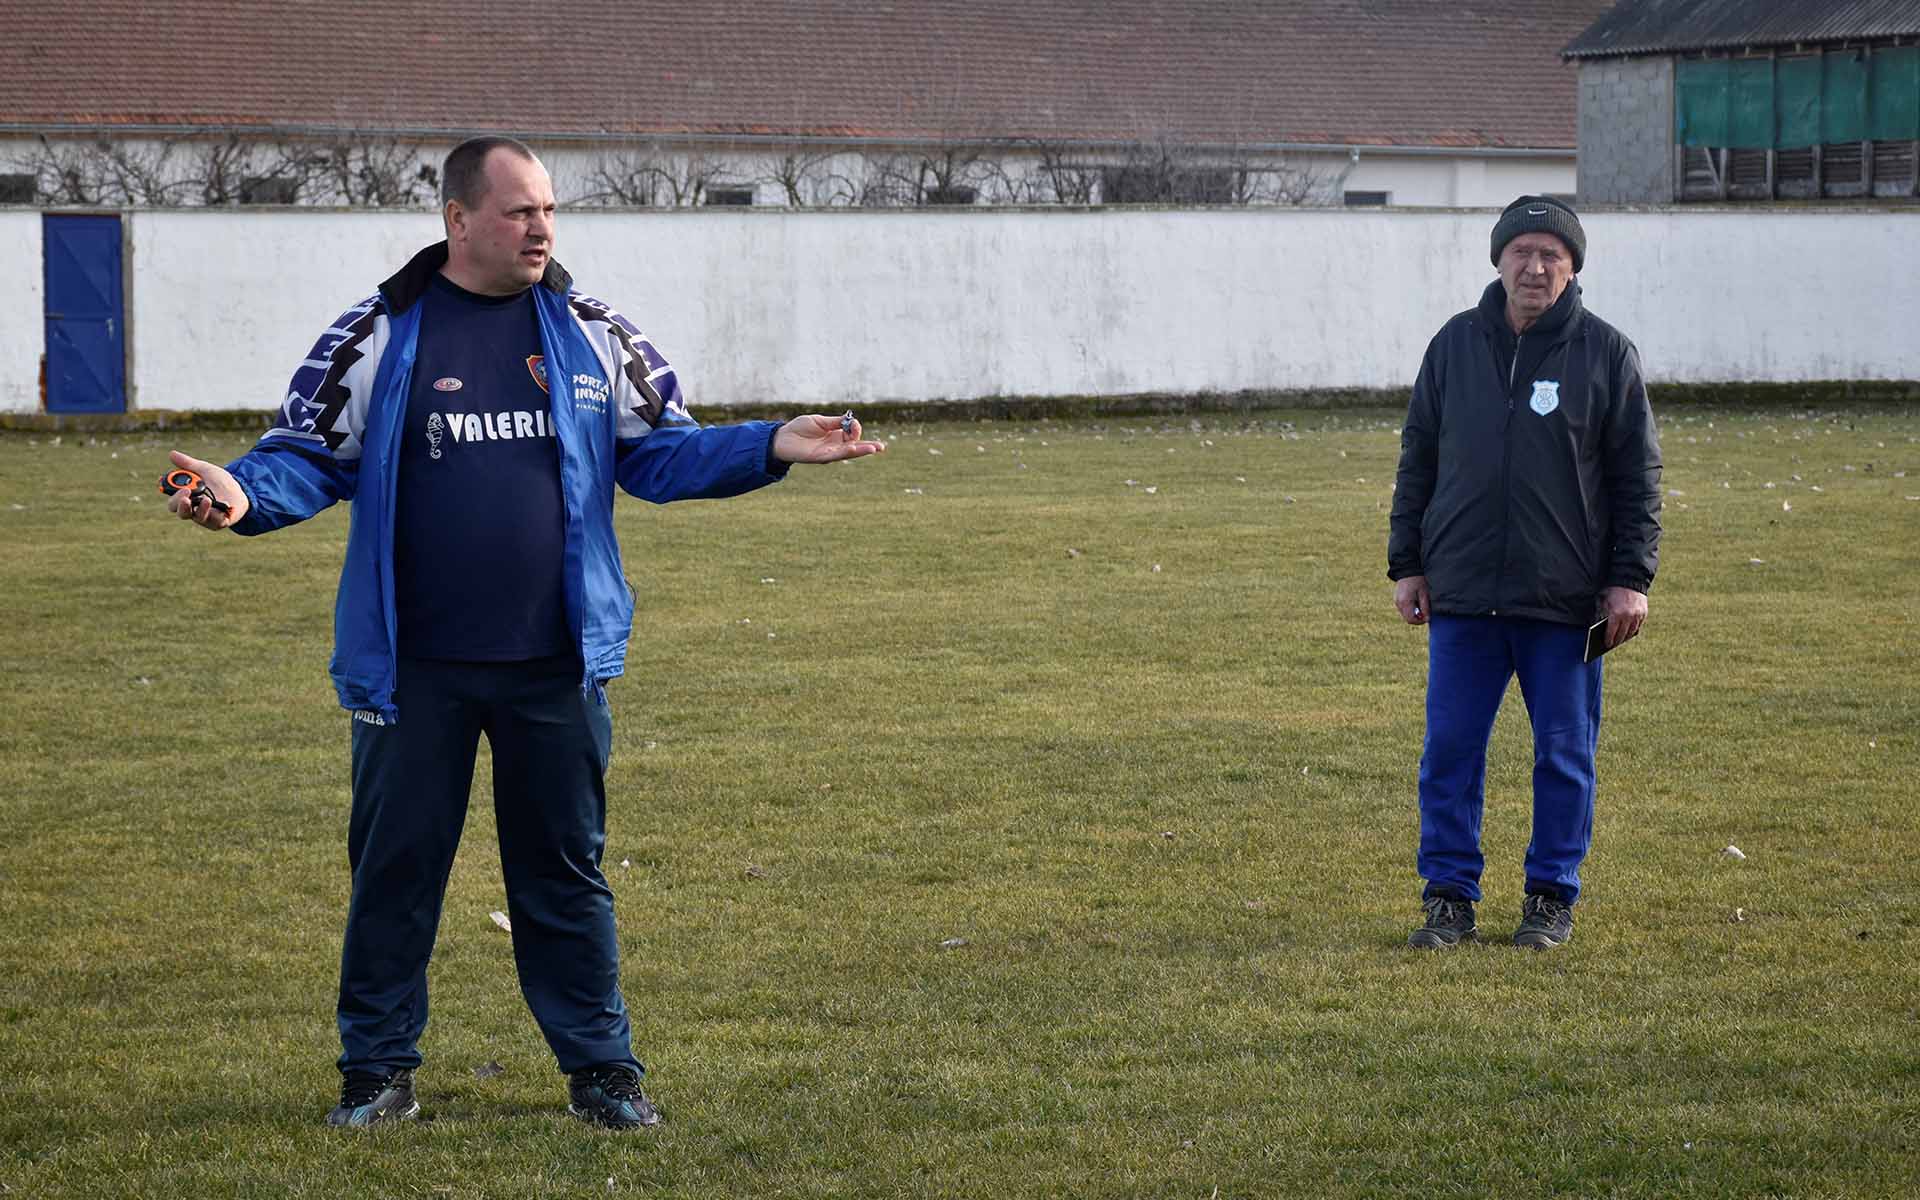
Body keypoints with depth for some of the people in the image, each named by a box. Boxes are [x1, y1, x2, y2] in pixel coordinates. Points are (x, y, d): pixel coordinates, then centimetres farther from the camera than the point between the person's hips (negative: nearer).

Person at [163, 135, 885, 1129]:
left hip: (556, 668, 2)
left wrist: (772, 448, -2)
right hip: (413, 669, -1)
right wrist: (244, 495, -20)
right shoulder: (378, 337, -1)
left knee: (565, 868, 9)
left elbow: (662, 451, 10)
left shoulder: (593, 335, 6)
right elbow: (309, 456, 1)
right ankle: (378, 1067, 17)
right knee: (395, 867, 5)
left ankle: (600, 1064, 18)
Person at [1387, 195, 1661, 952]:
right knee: (1450, 751, 3)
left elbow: (1638, 475, 1)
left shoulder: (1606, 354, 0)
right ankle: (1449, 896, 12)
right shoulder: (1454, 346, 7)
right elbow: (1417, 459, 11)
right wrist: (1407, 564, 7)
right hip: (1462, 600, 2)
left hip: (1564, 603, -2)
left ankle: (1552, 896, 17)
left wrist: (1631, 579, -4)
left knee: (1564, 755, 6)